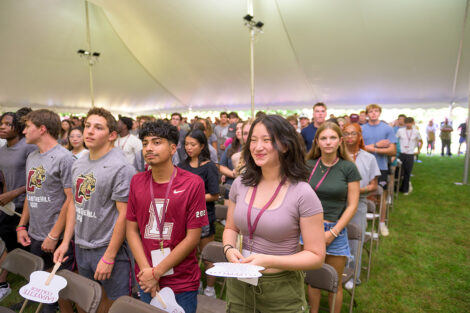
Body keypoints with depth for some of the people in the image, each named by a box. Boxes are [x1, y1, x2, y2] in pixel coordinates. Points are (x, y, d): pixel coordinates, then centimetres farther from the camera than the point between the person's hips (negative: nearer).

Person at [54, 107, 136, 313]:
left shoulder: (121, 168, -19)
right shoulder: (78, 164, 6)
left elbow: (124, 214, -20)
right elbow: (74, 203, 13)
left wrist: (108, 257, -17)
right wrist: (65, 241, 9)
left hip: (109, 248, -6)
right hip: (81, 247, 7)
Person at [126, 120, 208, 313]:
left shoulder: (193, 183, -14)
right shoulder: (137, 181, -1)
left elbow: (193, 237, -14)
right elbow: (132, 230, 1)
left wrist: (156, 272, -12)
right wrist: (146, 270, -9)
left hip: (182, 283, -3)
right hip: (145, 281, 4)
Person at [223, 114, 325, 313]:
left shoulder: (303, 194, -18)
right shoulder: (240, 184, -3)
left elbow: (316, 256, -13)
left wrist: (268, 261, -23)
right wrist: (229, 249, -11)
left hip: (281, 289, -3)